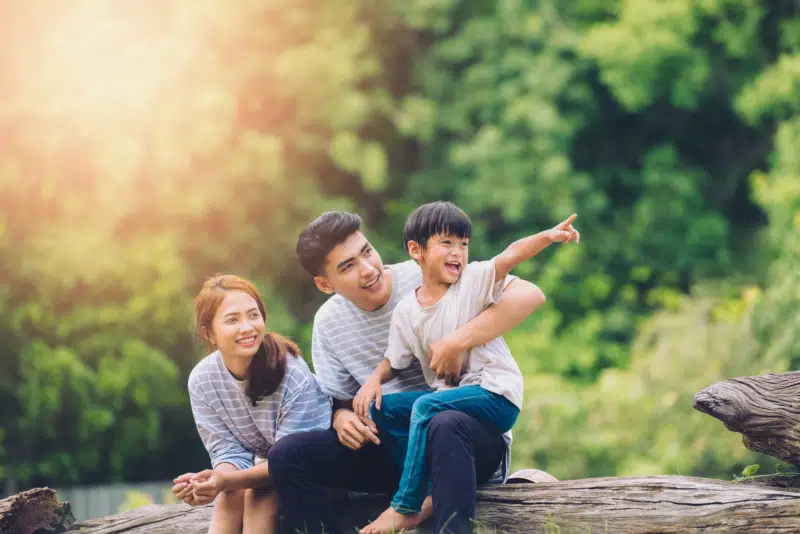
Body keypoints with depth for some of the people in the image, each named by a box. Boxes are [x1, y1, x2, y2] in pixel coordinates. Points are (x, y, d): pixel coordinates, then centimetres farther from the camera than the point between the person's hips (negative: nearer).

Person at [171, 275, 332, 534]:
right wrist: (214, 481, -37)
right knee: (229, 494, -26)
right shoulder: (202, 380, -13)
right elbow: (229, 452, -11)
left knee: (257, 493, -29)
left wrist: (227, 481, -42)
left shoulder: (293, 374, -26)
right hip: (268, 470, 4)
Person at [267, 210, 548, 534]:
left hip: (469, 434, -4)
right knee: (287, 455, -15)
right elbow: (339, 401, 15)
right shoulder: (327, 324, 3)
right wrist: (342, 418, -10)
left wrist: (458, 342, -26)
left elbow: (529, 295, -18)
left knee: (447, 426, -41)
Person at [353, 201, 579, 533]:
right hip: (447, 392, 6)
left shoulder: (473, 280, -7)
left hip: (497, 394, -6)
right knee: (379, 408, -3)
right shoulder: (406, 311, 6)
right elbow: (395, 361, 14)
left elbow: (511, 256, -24)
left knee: (426, 407, -28)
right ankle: (432, 490, -9)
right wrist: (375, 380, -8)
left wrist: (549, 236, -41)